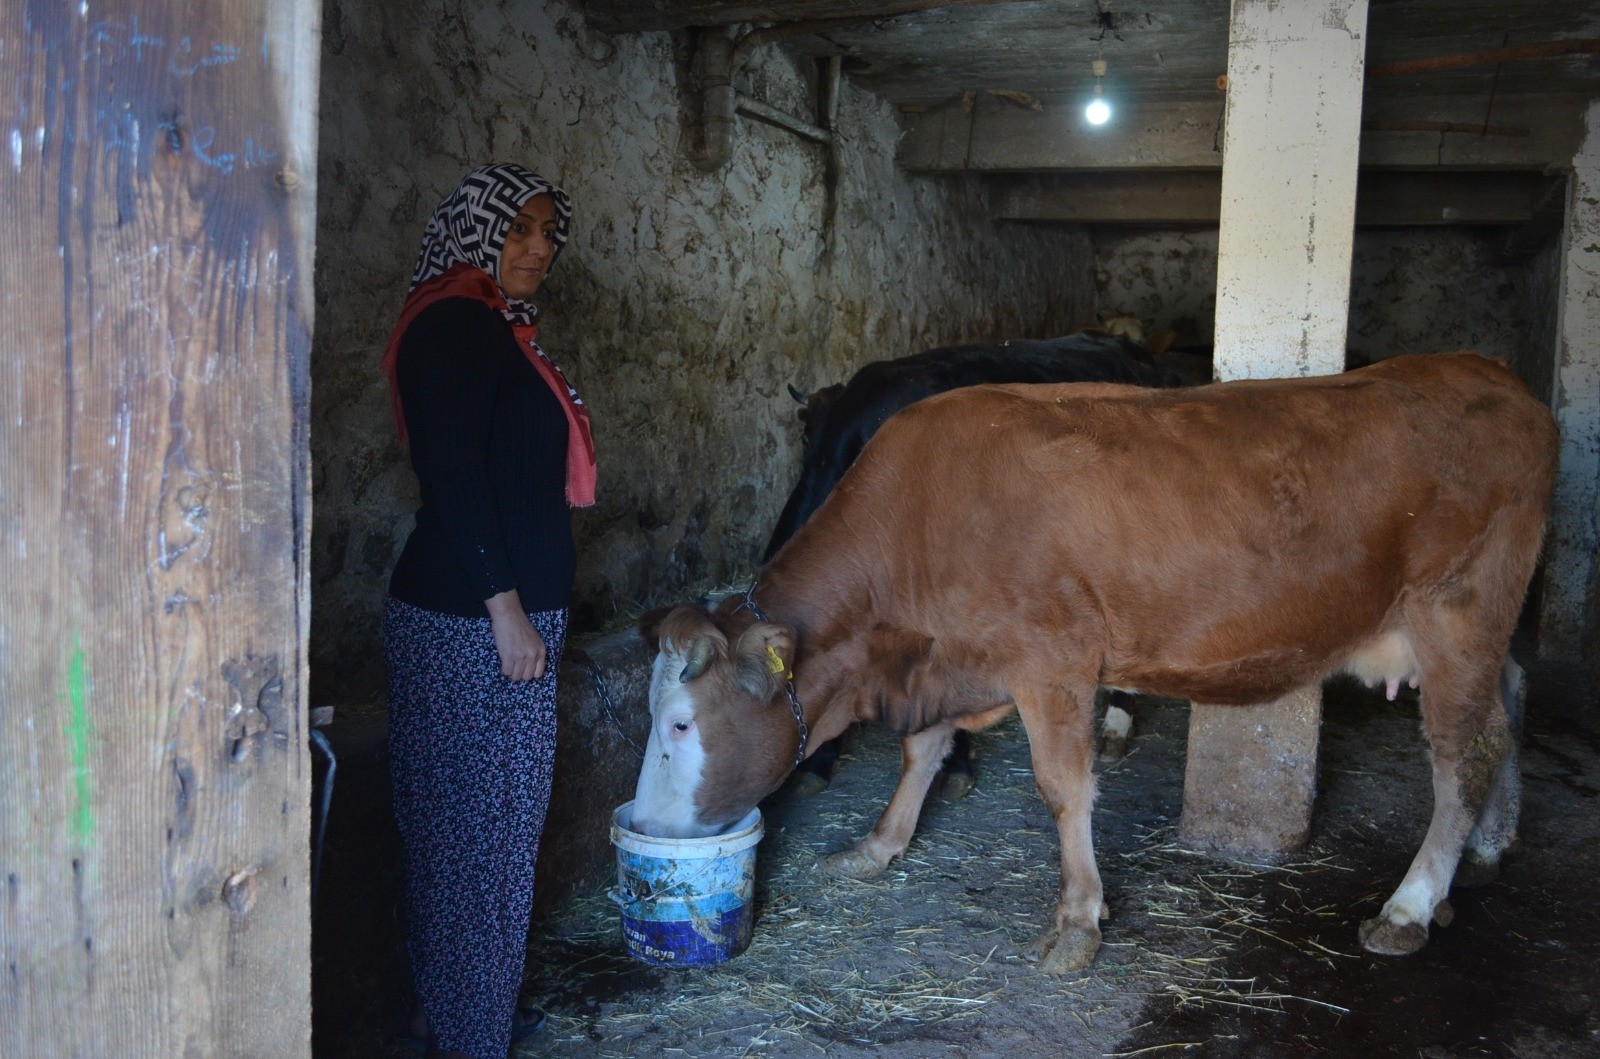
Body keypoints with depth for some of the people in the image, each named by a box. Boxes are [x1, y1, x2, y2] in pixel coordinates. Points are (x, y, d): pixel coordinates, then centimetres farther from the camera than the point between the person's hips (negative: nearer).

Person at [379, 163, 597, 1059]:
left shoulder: (492, 328, 16)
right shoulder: (453, 323, -13)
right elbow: (454, 478, -21)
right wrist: (504, 608, -21)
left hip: (502, 612, 10)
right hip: (473, 617, -10)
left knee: (471, 819, 17)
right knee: (481, 822, 0)